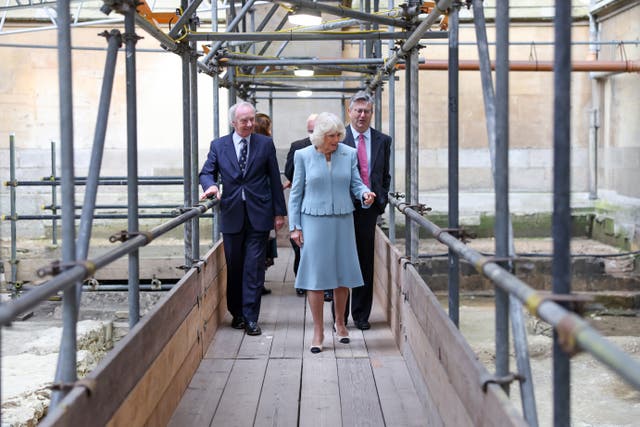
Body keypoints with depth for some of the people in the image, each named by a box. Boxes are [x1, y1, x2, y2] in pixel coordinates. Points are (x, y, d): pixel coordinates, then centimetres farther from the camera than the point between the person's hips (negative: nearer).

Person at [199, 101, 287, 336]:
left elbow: (274, 179, 5)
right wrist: (211, 185, -16)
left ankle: (250, 317, 0)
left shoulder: (265, 144, 4)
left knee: (254, 267, -4)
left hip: (258, 214, -1)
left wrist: (279, 211, 3)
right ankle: (237, 313, 21)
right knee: (234, 268, 8)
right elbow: (206, 173, 8)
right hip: (232, 214, 2)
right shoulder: (218, 145, 6)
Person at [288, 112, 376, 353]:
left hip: (342, 220, 2)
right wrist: (295, 226, -2)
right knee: (315, 274, -2)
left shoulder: (349, 154, 2)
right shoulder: (303, 156, -2)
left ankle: (340, 322, 29)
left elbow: (355, 182, 6)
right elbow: (296, 193, 2)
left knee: (343, 273, 8)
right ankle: (318, 331, 8)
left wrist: (365, 193, -18)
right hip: (314, 221, -2)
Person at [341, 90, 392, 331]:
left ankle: (361, 315, 17)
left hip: (369, 210, 3)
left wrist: (382, 200, 5)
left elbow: (385, 175, 15)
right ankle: (340, 316, 13)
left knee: (366, 263, 7)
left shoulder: (383, 141, 9)